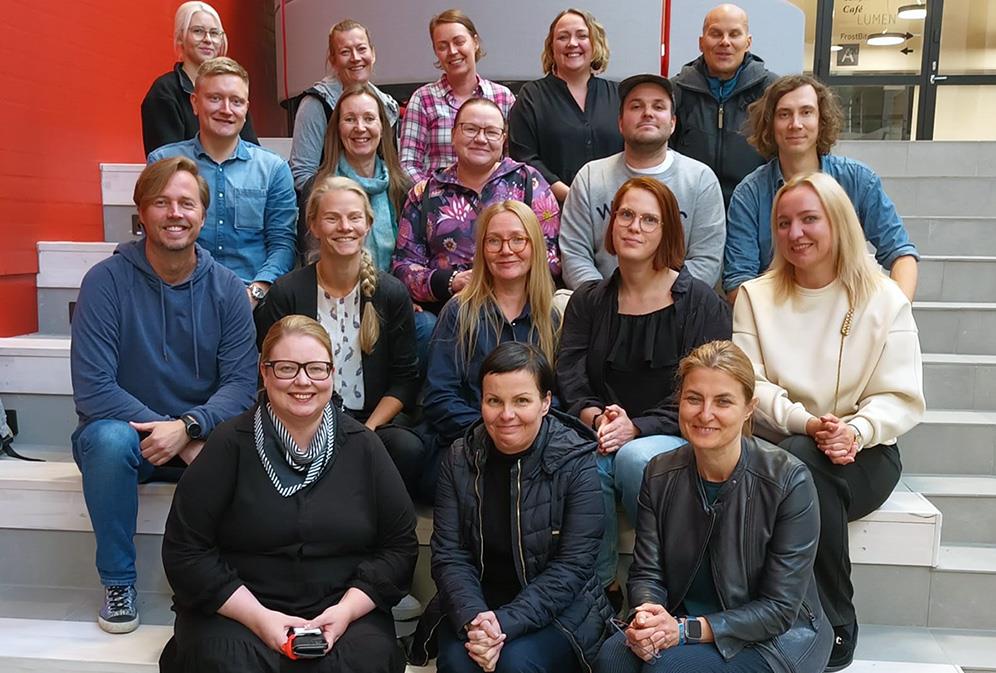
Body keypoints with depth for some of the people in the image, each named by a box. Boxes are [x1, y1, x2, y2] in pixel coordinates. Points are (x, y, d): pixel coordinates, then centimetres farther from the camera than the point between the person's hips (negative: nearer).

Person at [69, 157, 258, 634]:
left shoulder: (226, 288, -4)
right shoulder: (106, 281, -10)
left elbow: (242, 382, -11)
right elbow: (92, 390, -16)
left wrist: (187, 428, -27)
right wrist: (161, 431, -23)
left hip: (202, 439, 1)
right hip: (127, 434, -1)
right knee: (109, 439, -34)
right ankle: (118, 581, -10)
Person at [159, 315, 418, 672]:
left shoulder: (363, 446, 2)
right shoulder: (230, 444, -3)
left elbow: (399, 546, 4)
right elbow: (185, 551, -4)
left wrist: (346, 610, -11)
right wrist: (257, 616, -13)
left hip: (344, 611, 2)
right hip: (236, 612, -1)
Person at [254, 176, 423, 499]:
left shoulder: (392, 293, 2)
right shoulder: (286, 293, -1)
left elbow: (404, 378, 3)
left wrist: (367, 431, -11)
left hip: (375, 420, 2)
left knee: (408, 449, -31)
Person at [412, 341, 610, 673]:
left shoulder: (576, 463, -12)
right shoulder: (460, 459, -2)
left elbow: (571, 567, -15)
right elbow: (449, 555, -5)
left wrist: (506, 622, -25)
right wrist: (472, 619, -23)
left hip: (557, 609, -2)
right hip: (475, 603, 3)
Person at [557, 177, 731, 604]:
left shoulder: (701, 304, 2)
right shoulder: (587, 301, 15)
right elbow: (568, 378, 5)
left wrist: (636, 427, -19)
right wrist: (597, 417, -17)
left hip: (676, 441, -2)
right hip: (599, 439, 2)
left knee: (635, 457, -35)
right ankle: (602, 587, -15)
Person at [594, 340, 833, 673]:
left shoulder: (789, 481, -17)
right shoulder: (660, 474, -5)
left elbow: (779, 608, -16)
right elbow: (646, 573, -1)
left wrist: (686, 629, -25)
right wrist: (648, 614, -24)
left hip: (777, 636, -3)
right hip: (678, 620, 3)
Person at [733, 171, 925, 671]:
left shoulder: (883, 299, 2)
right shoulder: (755, 296, 6)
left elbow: (902, 398, -3)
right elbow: (750, 384, -4)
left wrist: (856, 431, -24)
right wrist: (805, 422, -22)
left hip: (861, 453, -1)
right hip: (776, 447, 1)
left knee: (802, 463, -34)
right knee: (798, 457, -34)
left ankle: (834, 626, -17)